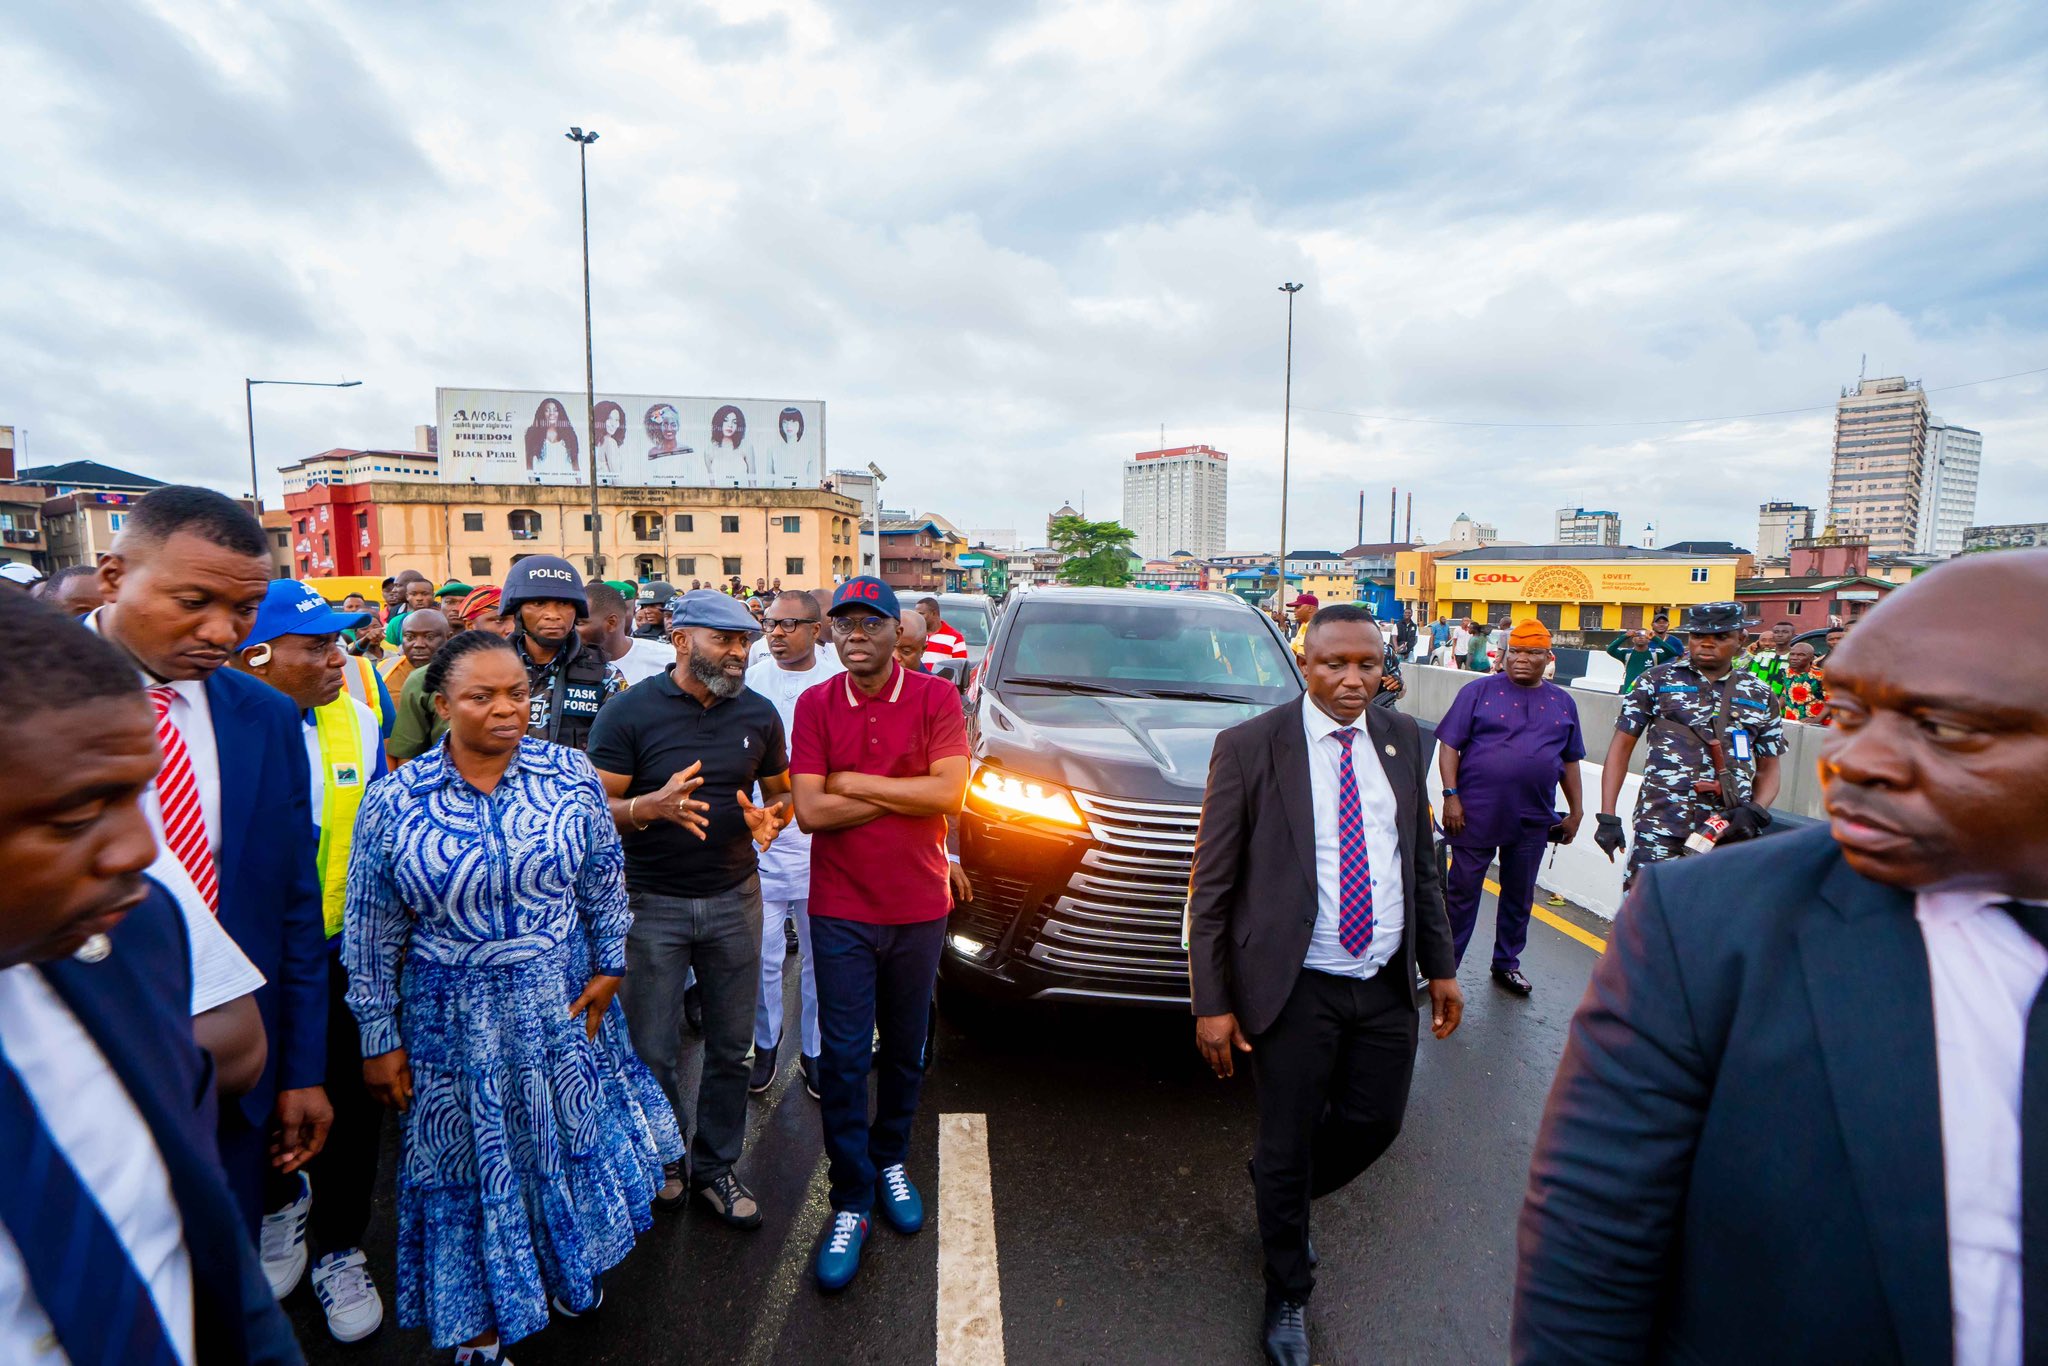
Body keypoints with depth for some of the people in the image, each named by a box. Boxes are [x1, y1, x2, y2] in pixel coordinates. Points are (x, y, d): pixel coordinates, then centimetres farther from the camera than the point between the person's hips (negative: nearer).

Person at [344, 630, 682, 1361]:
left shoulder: (571, 774, -9)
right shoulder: (394, 801, -12)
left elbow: (604, 881, 2)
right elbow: (370, 934, -5)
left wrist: (608, 965, 3)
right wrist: (380, 1038, -2)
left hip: (564, 1007, 2)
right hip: (454, 1022, -1)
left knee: (570, 1134, 19)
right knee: (473, 1163, 15)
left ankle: (574, 1265, 50)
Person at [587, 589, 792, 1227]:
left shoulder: (759, 713, 1)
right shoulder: (628, 713, -10)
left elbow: (781, 790, 12)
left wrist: (769, 817, -11)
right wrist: (653, 805, -30)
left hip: (735, 899, 3)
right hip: (653, 905, -3)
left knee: (730, 1047, 12)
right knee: (654, 1054, 9)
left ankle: (716, 1166, 31)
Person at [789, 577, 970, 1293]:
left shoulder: (936, 698, -6)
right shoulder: (815, 705, -3)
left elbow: (950, 792, -17)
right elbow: (809, 811, -11)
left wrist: (855, 782, -15)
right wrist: (903, 793, -14)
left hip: (918, 907, 1)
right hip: (841, 911, 0)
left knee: (905, 1049, 17)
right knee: (844, 1057, 4)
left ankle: (890, 1160, 40)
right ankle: (850, 1202, 20)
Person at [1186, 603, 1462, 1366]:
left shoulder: (1403, 740, 3)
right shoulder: (1250, 747, -13)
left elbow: (1421, 861, 12)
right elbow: (1212, 887, -11)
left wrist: (1440, 965, 10)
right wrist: (1212, 1002, -12)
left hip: (1388, 986, 5)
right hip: (1296, 989, -4)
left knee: (1375, 1123, 17)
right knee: (1287, 1145, 10)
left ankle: (1281, 1193, 49)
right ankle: (1289, 1298, 36)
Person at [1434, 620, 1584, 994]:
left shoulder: (1563, 704, 9)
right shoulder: (1478, 692, -4)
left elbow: (1570, 762, 15)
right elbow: (1449, 746, -6)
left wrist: (1576, 811, 12)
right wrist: (1451, 796, -13)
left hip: (1533, 820, 4)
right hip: (1476, 813, -4)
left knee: (1520, 894, 15)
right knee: (1462, 891, 5)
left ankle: (1507, 963, 32)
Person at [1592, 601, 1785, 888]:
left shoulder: (1760, 697, 13)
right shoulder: (1657, 681, 5)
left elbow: (1768, 769, 17)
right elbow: (1621, 748, 4)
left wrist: (1755, 811, -5)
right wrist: (1607, 817, -4)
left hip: (1730, 831, 3)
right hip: (1660, 831, -3)